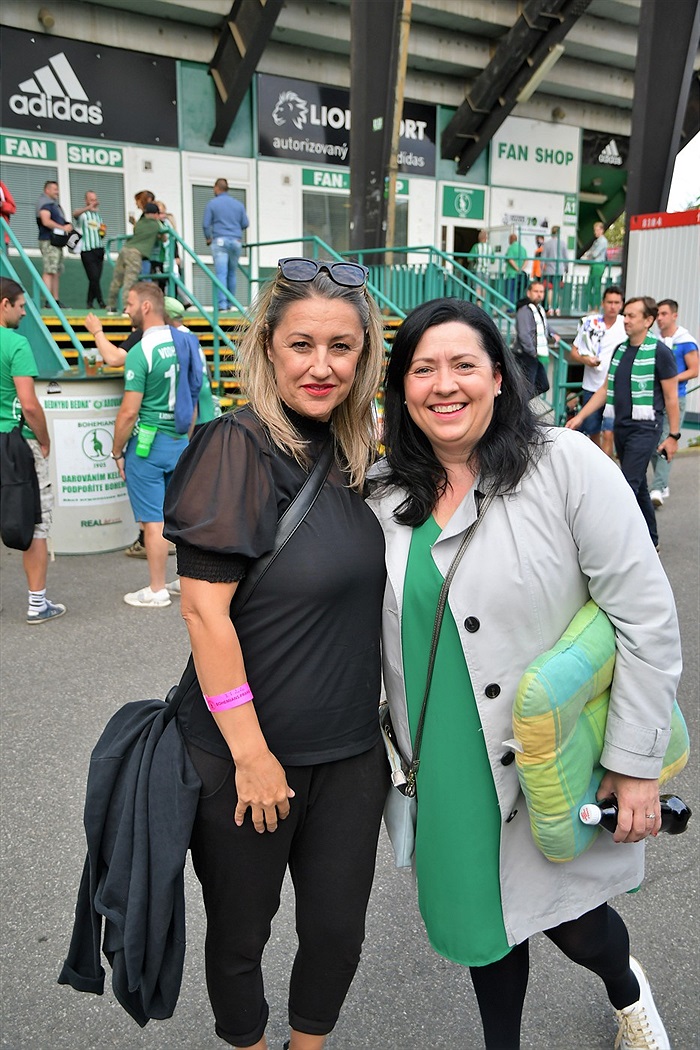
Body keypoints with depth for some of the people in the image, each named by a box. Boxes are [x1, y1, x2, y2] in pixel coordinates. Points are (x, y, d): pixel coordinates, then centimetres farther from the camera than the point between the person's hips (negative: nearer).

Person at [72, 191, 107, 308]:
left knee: (95, 278, 6)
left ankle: (90, 303, 15)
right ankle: (101, 302, -10)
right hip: (87, 250, -6)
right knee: (94, 277, -13)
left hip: (99, 249, 6)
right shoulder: (83, 213, 0)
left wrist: (103, 231, 4)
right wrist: (88, 208, -45)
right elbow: (75, 214, -26)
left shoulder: (98, 215, 21)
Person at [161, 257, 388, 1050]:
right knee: (241, 933, 18)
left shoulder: (352, 452, 3)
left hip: (351, 747, 6)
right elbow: (203, 607, -19)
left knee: (337, 931, 19)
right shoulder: (239, 447, -17)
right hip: (248, 752, -5)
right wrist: (250, 753, -16)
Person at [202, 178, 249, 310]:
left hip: (220, 241, -3)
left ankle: (222, 304, -17)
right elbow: (245, 224, 13)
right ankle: (229, 303, 14)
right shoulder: (238, 204, 12)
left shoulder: (212, 203, 2)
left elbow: (205, 224, 0)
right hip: (236, 241, 3)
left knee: (221, 273, -8)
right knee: (232, 273, 11)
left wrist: (208, 238, 16)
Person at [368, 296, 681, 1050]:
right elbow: (374, 634, 10)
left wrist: (635, 765, -14)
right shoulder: (385, 499, -2)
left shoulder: (566, 465, -16)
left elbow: (647, 619, -15)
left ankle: (626, 988, 50)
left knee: (574, 926, 11)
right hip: (450, 771, 4)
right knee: (482, 911, 20)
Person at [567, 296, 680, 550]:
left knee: (628, 486, -11)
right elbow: (605, 390, 16)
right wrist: (580, 417, 9)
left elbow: (671, 397, -6)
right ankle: (650, 541, 27)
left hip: (644, 429, -7)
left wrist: (674, 435, -7)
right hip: (621, 426, 7)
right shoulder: (620, 350, 11)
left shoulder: (660, 352, -8)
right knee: (638, 486, 14)